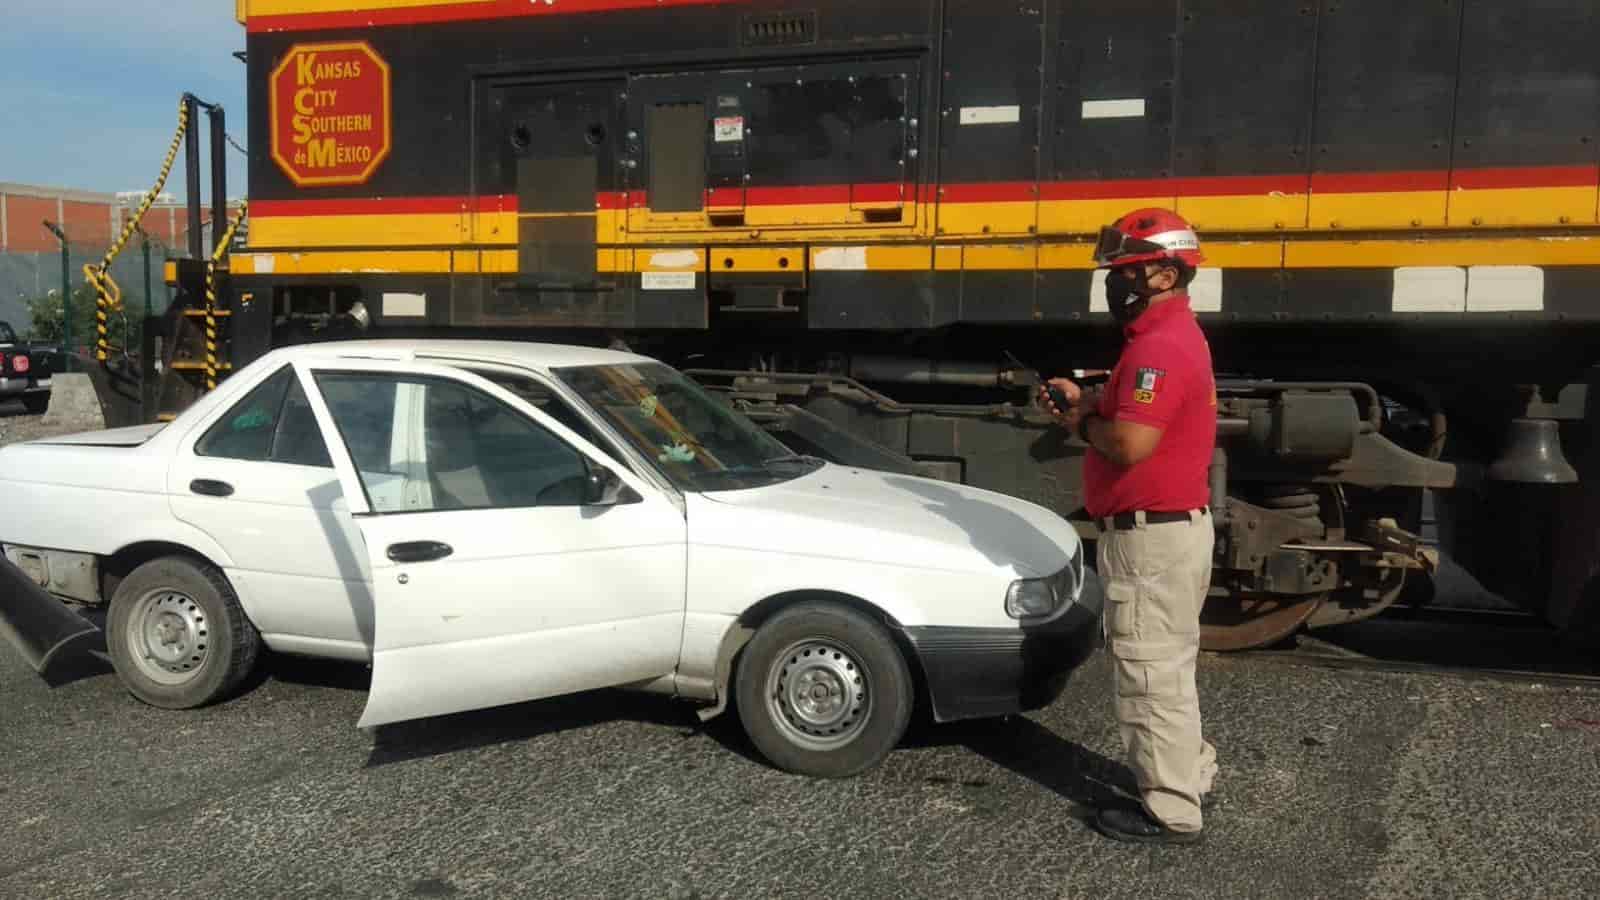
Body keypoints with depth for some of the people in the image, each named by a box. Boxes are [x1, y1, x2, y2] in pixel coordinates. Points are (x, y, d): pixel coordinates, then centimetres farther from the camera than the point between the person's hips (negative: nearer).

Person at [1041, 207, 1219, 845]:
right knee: (1165, 665, 23)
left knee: (1152, 672, -1)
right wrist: (1084, 400, 6)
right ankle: (1189, 773, 37)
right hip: (1170, 526, 11)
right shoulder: (1172, 335, 13)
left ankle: (1171, 812, 10)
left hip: (1153, 535, -11)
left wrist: (1082, 425, -12)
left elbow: (1130, 442, -30)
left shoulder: (1160, 345, -22)